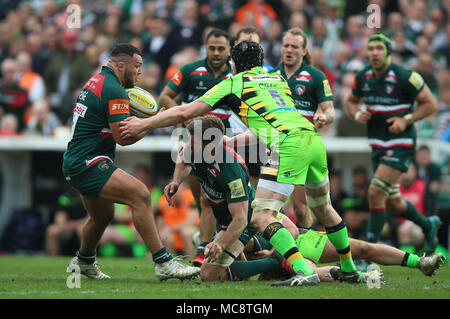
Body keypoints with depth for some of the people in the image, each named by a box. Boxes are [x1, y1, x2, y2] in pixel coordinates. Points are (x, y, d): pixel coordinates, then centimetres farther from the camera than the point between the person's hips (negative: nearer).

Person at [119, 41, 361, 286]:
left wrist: (143, 125, 18)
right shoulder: (278, 79, 30)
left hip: (289, 146, -7)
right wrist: (234, 141, 44)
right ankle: (349, 269, 36)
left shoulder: (233, 84, 13)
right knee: (323, 208, 27)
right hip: (314, 139, 7)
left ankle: (304, 272, -22)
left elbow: (185, 112, 11)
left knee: (262, 217, -8)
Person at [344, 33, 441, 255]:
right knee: (393, 203, 12)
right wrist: (357, 114, -4)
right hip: (378, 145, 6)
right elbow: (351, 101, 18)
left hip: (401, 143, -6)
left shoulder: (405, 77, -14)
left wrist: (406, 120, -18)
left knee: (376, 193, -17)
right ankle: (428, 225, 39)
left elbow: (431, 104, -7)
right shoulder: (362, 77, 2)